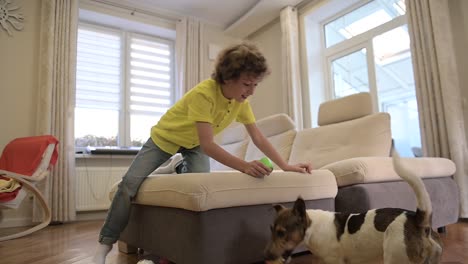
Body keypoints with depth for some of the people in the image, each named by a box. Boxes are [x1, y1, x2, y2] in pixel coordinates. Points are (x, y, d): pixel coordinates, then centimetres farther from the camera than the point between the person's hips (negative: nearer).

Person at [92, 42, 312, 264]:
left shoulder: (241, 101, -18)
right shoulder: (203, 93, -39)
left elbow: (259, 139, -14)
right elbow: (208, 146, -44)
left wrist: (286, 166, -22)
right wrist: (244, 166, -54)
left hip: (195, 145, 5)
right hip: (165, 137, -4)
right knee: (130, 183, -14)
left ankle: (181, 169, 18)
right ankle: (106, 242, 5)